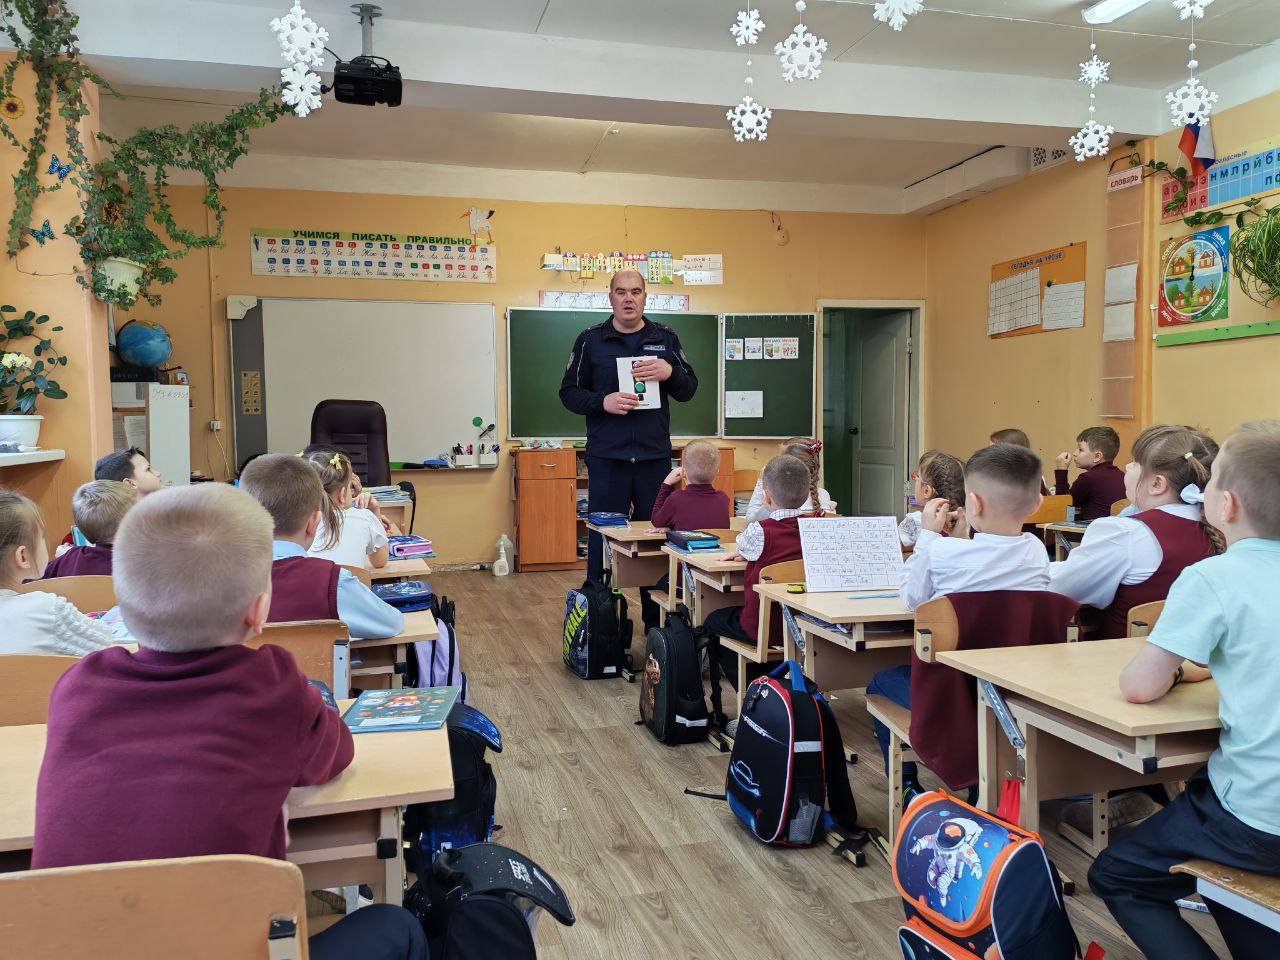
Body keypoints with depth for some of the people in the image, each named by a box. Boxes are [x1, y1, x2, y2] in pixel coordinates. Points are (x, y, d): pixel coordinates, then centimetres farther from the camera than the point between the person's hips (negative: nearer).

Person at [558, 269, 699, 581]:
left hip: (655, 456, 2)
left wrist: (670, 372, -11)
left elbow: (689, 390, 10)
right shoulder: (590, 339, 5)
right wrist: (603, 402, -15)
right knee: (604, 536, 4)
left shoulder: (665, 338, 10)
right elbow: (569, 392, 4)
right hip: (607, 458, -1)